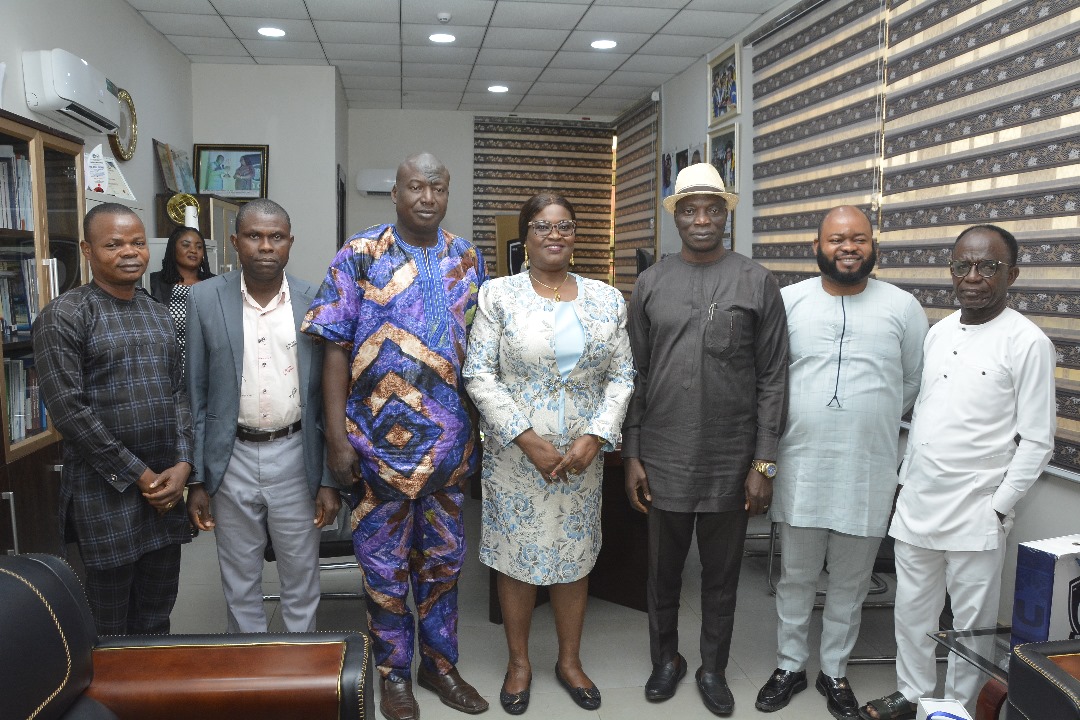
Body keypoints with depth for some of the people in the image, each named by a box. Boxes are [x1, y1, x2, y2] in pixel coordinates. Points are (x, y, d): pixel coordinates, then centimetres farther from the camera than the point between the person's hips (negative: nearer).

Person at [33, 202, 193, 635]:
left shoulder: (159, 315, 11)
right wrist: (137, 475, -13)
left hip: (167, 484, 5)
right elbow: (67, 408, -14)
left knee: (157, 618, 15)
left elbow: (180, 392, 9)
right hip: (106, 490, -5)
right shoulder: (63, 317, -8)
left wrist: (183, 464, -5)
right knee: (111, 629, 8)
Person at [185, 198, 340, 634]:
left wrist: (330, 480, -2)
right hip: (231, 460, 1)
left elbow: (328, 397, 0)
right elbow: (194, 394, 1)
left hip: (296, 459, 0)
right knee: (240, 585, 15)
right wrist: (196, 479, -2)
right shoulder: (205, 300, -2)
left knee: (302, 583, 13)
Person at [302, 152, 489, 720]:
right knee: (387, 563, 11)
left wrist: (482, 428, 8)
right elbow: (336, 349, -7)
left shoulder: (467, 259, 5)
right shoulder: (359, 257, -6)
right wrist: (337, 437, -12)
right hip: (383, 439, -3)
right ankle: (393, 672, 30)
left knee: (443, 557, 16)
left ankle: (439, 662, 35)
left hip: (452, 440, 4)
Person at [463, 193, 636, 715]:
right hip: (515, 453, -2)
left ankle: (570, 660, 34)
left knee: (575, 557, 13)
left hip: (583, 455, 2)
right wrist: (528, 440, -15)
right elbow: (478, 375, -9)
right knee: (517, 558, 9)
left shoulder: (607, 299, 3)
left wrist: (594, 439, -10)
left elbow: (621, 378, 3)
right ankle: (519, 662, 31)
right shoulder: (498, 294, -4)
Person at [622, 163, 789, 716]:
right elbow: (636, 375, 4)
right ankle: (666, 659, 38)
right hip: (663, 459, 1)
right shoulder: (651, 284, 3)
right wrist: (631, 454, 1)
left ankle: (713, 669, 35)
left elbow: (773, 380, -2)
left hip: (731, 462, -1)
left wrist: (764, 462, -6)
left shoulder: (757, 284, -1)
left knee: (721, 575, 14)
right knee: (663, 571, 15)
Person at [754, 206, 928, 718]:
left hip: (868, 471, 0)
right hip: (801, 467, 0)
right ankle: (789, 667, 32)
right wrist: (799, 422, 3)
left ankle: (834, 672, 33)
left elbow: (915, 383, 8)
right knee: (795, 576, 13)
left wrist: (873, 423, 9)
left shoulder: (903, 307, -1)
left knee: (851, 581, 14)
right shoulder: (788, 301, -1)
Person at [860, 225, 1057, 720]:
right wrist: (905, 480, 13)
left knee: (971, 624, 10)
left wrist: (997, 508, -12)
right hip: (915, 505, 6)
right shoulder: (938, 332, 8)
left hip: (975, 515, -5)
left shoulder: (1027, 342, -10)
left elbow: (1037, 441, -10)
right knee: (912, 611, 17)